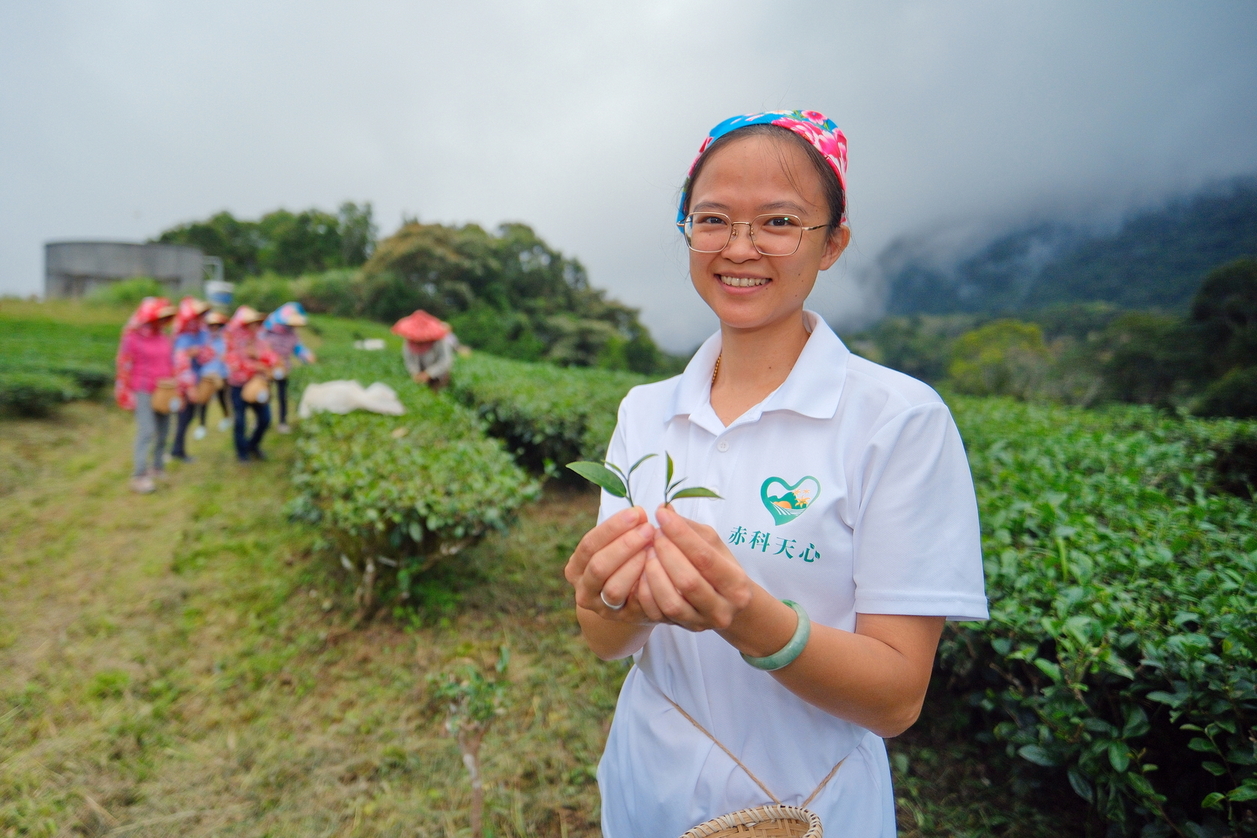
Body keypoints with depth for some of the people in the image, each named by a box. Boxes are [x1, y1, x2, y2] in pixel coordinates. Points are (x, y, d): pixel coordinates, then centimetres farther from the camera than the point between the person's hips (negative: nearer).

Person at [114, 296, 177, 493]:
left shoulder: (165, 338, 11)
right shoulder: (133, 338, -6)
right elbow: (124, 366, -5)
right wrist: (125, 393, -6)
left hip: (164, 392, 6)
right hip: (143, 391, -6)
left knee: (162, 432, 9)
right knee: (146, 431, -14)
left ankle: (158, 468, 23)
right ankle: (139, 476, -13)